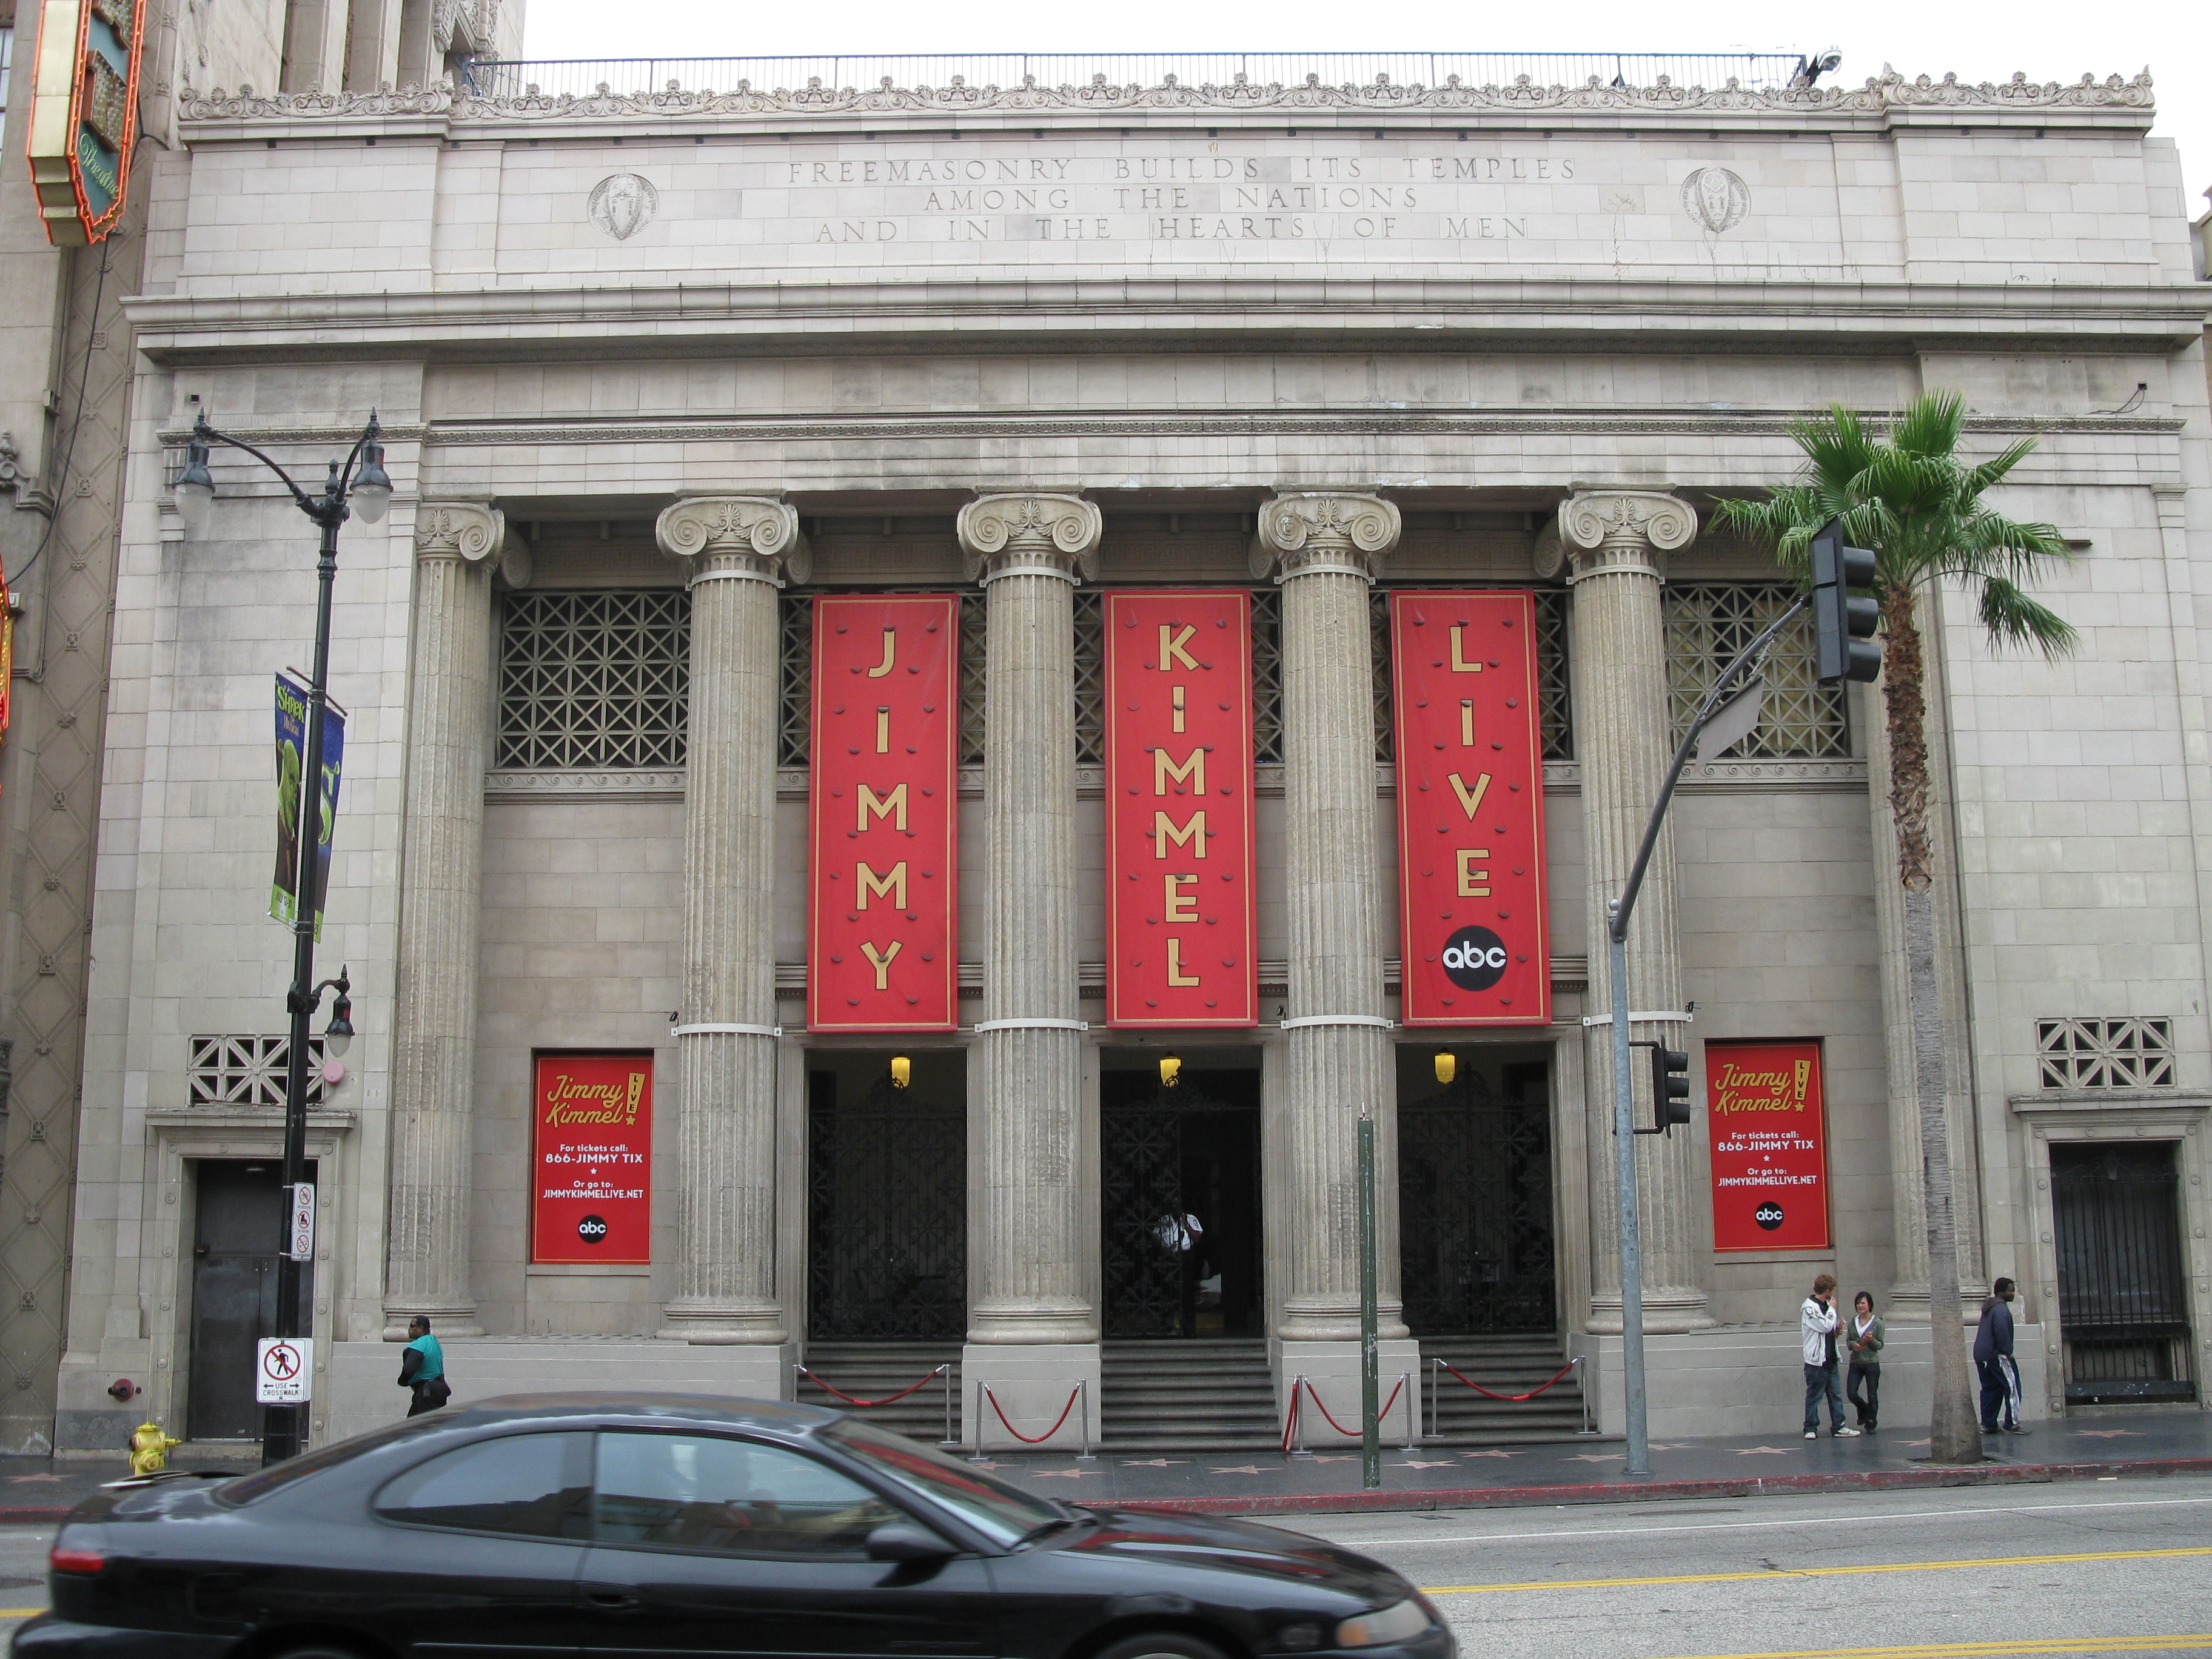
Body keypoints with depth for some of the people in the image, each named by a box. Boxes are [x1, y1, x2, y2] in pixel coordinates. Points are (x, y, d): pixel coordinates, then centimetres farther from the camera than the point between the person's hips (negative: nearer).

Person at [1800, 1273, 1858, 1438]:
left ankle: (1839, 1427, 12)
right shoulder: (1809, 1307, -13)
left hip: (1830, 1359, 8)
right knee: (1814, 1395, -1)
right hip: (1816, 1360, -8)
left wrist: (1838, 1326, 4)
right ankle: (1811, 1429, 6)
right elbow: (1825, 1326, -21)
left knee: (1836, 1394, 8)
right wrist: (1832, 1309, -9)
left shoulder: (1825, 1305, 14)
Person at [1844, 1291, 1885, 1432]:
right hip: (1856, 1363, 3)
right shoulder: (1852, 1322, 8)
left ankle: (1871, 1424, 14)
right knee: (1851, 1394, -3)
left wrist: (1871, 1340, -21)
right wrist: (1853, 1345, -11)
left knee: (1872, 1396, 1)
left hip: (1872, 1363, -3)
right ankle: (1864, 1409, 27)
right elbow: (1848, 1341, 11)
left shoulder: (1877, 1322, -3)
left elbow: (1880, 1345, -1)